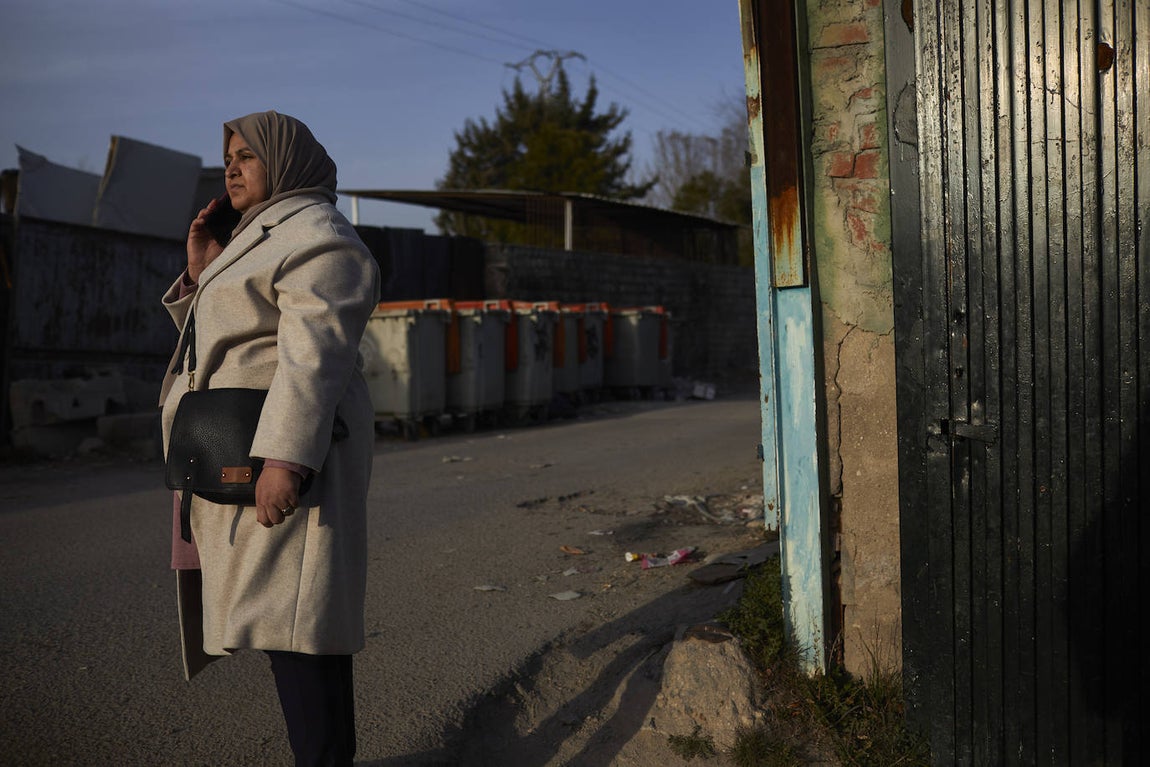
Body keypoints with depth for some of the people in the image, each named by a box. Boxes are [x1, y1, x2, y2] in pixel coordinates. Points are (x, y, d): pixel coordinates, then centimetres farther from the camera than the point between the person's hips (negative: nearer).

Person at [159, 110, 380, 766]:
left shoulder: (317, 236, -10)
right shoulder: (265, 241, 22)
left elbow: (314, 351, -22)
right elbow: (221, 343, 23)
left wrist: (285, 459, -29)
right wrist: (202, 272, 10)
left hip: (288, 449, -10)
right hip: (242, 458, 10)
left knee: (294, 613, -8)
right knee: (279, 611, 12)